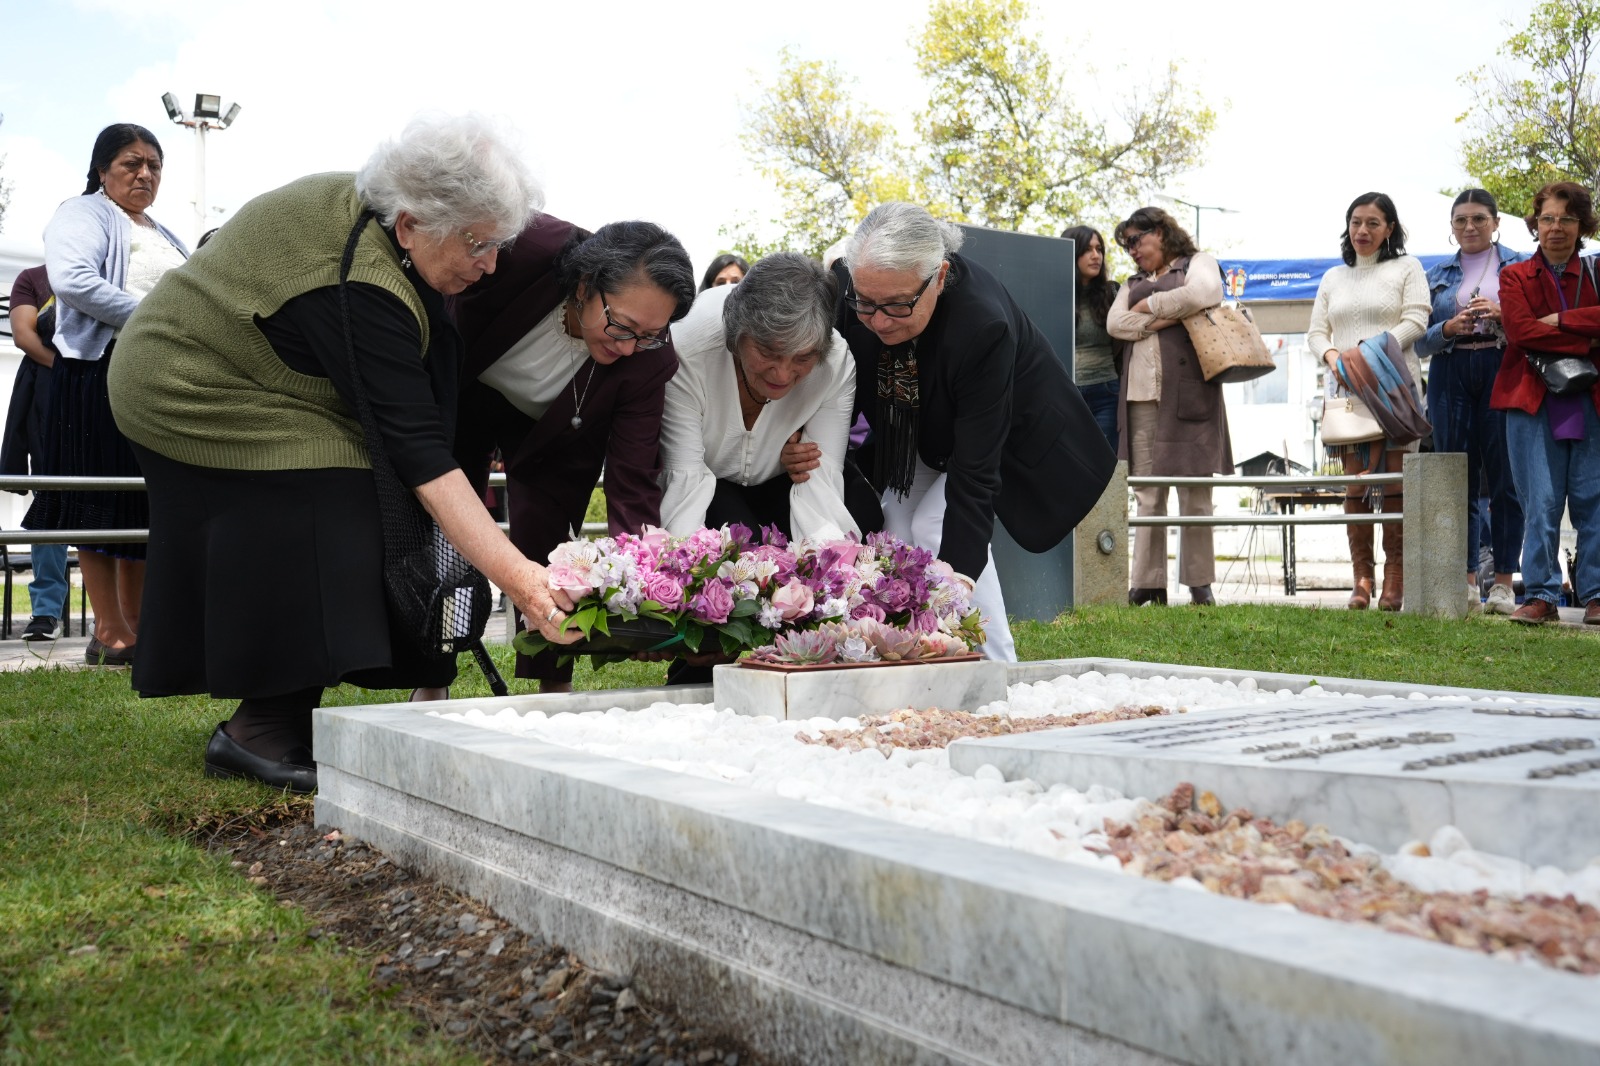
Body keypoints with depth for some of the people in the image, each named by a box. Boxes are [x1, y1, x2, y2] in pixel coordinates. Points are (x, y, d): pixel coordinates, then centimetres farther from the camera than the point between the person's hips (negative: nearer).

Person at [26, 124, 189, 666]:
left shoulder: (165, 237, 25)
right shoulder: (83, 215, 1)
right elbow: (72, 280, -18)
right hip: (103, 373, -7)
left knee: (148, 503, 7)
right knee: (103, 501, -5)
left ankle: (134, 625, 13)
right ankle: (110, 633, -2)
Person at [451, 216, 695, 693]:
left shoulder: (649, 359, -33)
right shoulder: (525, 248, -40)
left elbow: (633, 483, -31)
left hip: (550, 429, 0)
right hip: (459, 398, 0)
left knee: (543, 546, -11)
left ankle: (556, 690, 6)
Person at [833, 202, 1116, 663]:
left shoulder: (983, 323, -43)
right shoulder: (843, 284, -28)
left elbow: (974, 475, -42)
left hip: (1009, 432, -5)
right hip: (921, 433, 6)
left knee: (938, 527, -21)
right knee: (895, 527, -7)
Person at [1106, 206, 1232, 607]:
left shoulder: (1197, 263, 13)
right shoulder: (1134, 283, 26)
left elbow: (1201, 295, -11)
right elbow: (1115, 324, 7)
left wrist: (1148, 307, 0)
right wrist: (1168, 318, -5)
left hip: (1188, 389, -4)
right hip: (1142, 392, 4)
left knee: (1195, 491, -5)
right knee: (1148, 493, -1)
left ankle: (1200, 584, -1)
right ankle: (1149, 583, 0)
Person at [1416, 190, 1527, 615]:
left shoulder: (1519, 266, 10)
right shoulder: (1437, 276, 16)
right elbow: (1421, 342, 10)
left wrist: (1503, 316, -15)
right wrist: (1448, 328, -9)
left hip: (1503, 374, -2)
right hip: (1451, 377, 2)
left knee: (1504, 479, -4)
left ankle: (1503, 582, 1)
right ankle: (1466, 581, 6)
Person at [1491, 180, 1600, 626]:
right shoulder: (1515, 276, 10)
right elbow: (1521, 330, -8)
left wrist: (1558, 320, -12)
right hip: (1533, 401, -1)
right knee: (1541, 502, -4)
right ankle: (1540, 596, 1)